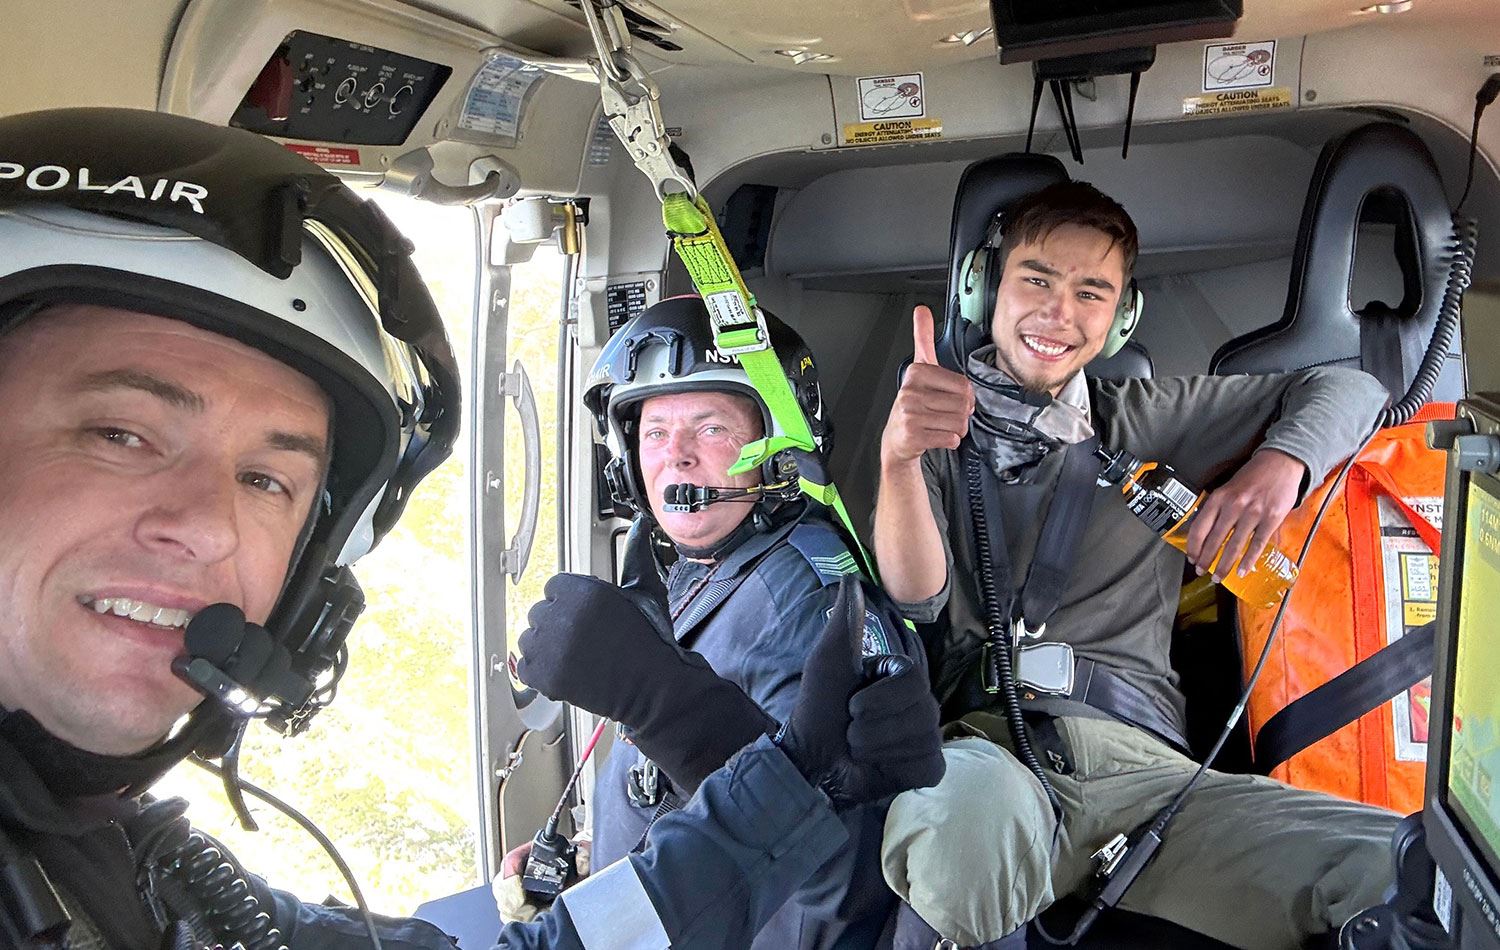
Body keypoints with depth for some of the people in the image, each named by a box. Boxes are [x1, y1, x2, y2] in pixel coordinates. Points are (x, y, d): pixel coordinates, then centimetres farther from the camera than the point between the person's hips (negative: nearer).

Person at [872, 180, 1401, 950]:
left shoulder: (1142, 420, 21)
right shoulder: (942, 427, 14)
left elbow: (1345, 388, 23)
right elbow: (917, 598, -3)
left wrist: (1279, 462, 0)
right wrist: (899, 456, -22)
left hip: (1137, 759, 2)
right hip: (983, 746, -2)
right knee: (967, 803, -40)